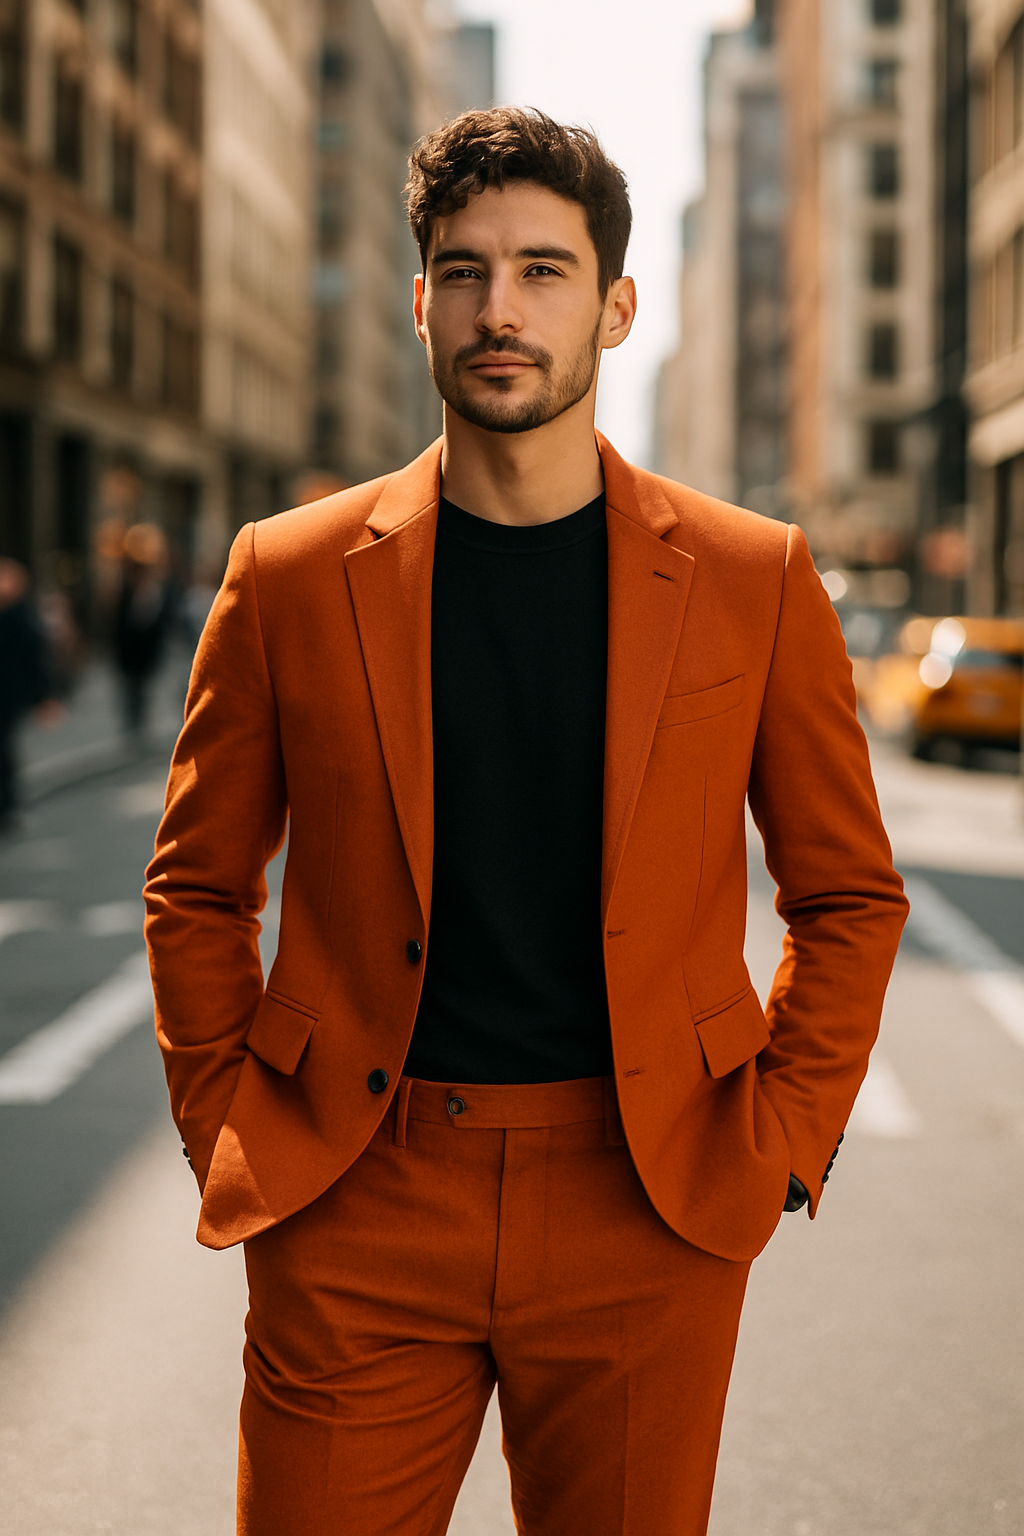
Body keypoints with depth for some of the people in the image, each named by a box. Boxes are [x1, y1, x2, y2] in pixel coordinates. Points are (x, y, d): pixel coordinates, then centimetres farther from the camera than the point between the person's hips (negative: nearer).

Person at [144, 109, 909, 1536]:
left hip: (650, 1206, 0)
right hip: (356, 1209, 0)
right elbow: (198, 886, 10)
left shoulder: (755, 577, 1)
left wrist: (783, 1142, 2)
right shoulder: (290, 575, 1)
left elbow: (849, 895, 8)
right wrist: (223, 1131, 3)